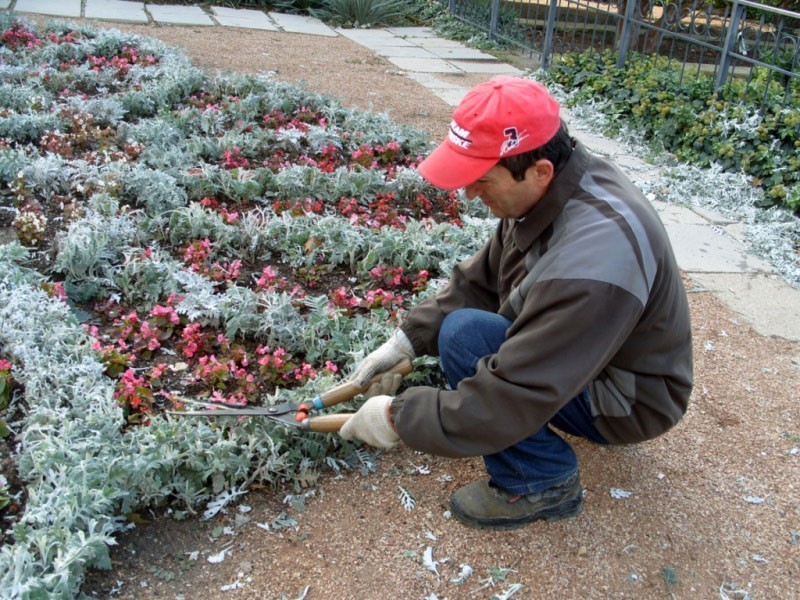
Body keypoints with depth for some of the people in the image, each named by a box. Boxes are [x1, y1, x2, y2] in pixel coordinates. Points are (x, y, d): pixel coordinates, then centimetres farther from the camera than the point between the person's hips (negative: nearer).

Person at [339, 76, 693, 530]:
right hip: (577, 348, 9)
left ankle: (543, 484, -7)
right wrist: (406, 341, -5)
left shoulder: (588, 258, -38)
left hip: (631, 397, -9)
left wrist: (399, 418, -25)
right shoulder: (544, 187, -11)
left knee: (464, 337, -25)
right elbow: (479, 280, 2)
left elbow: (515, 397, -36)